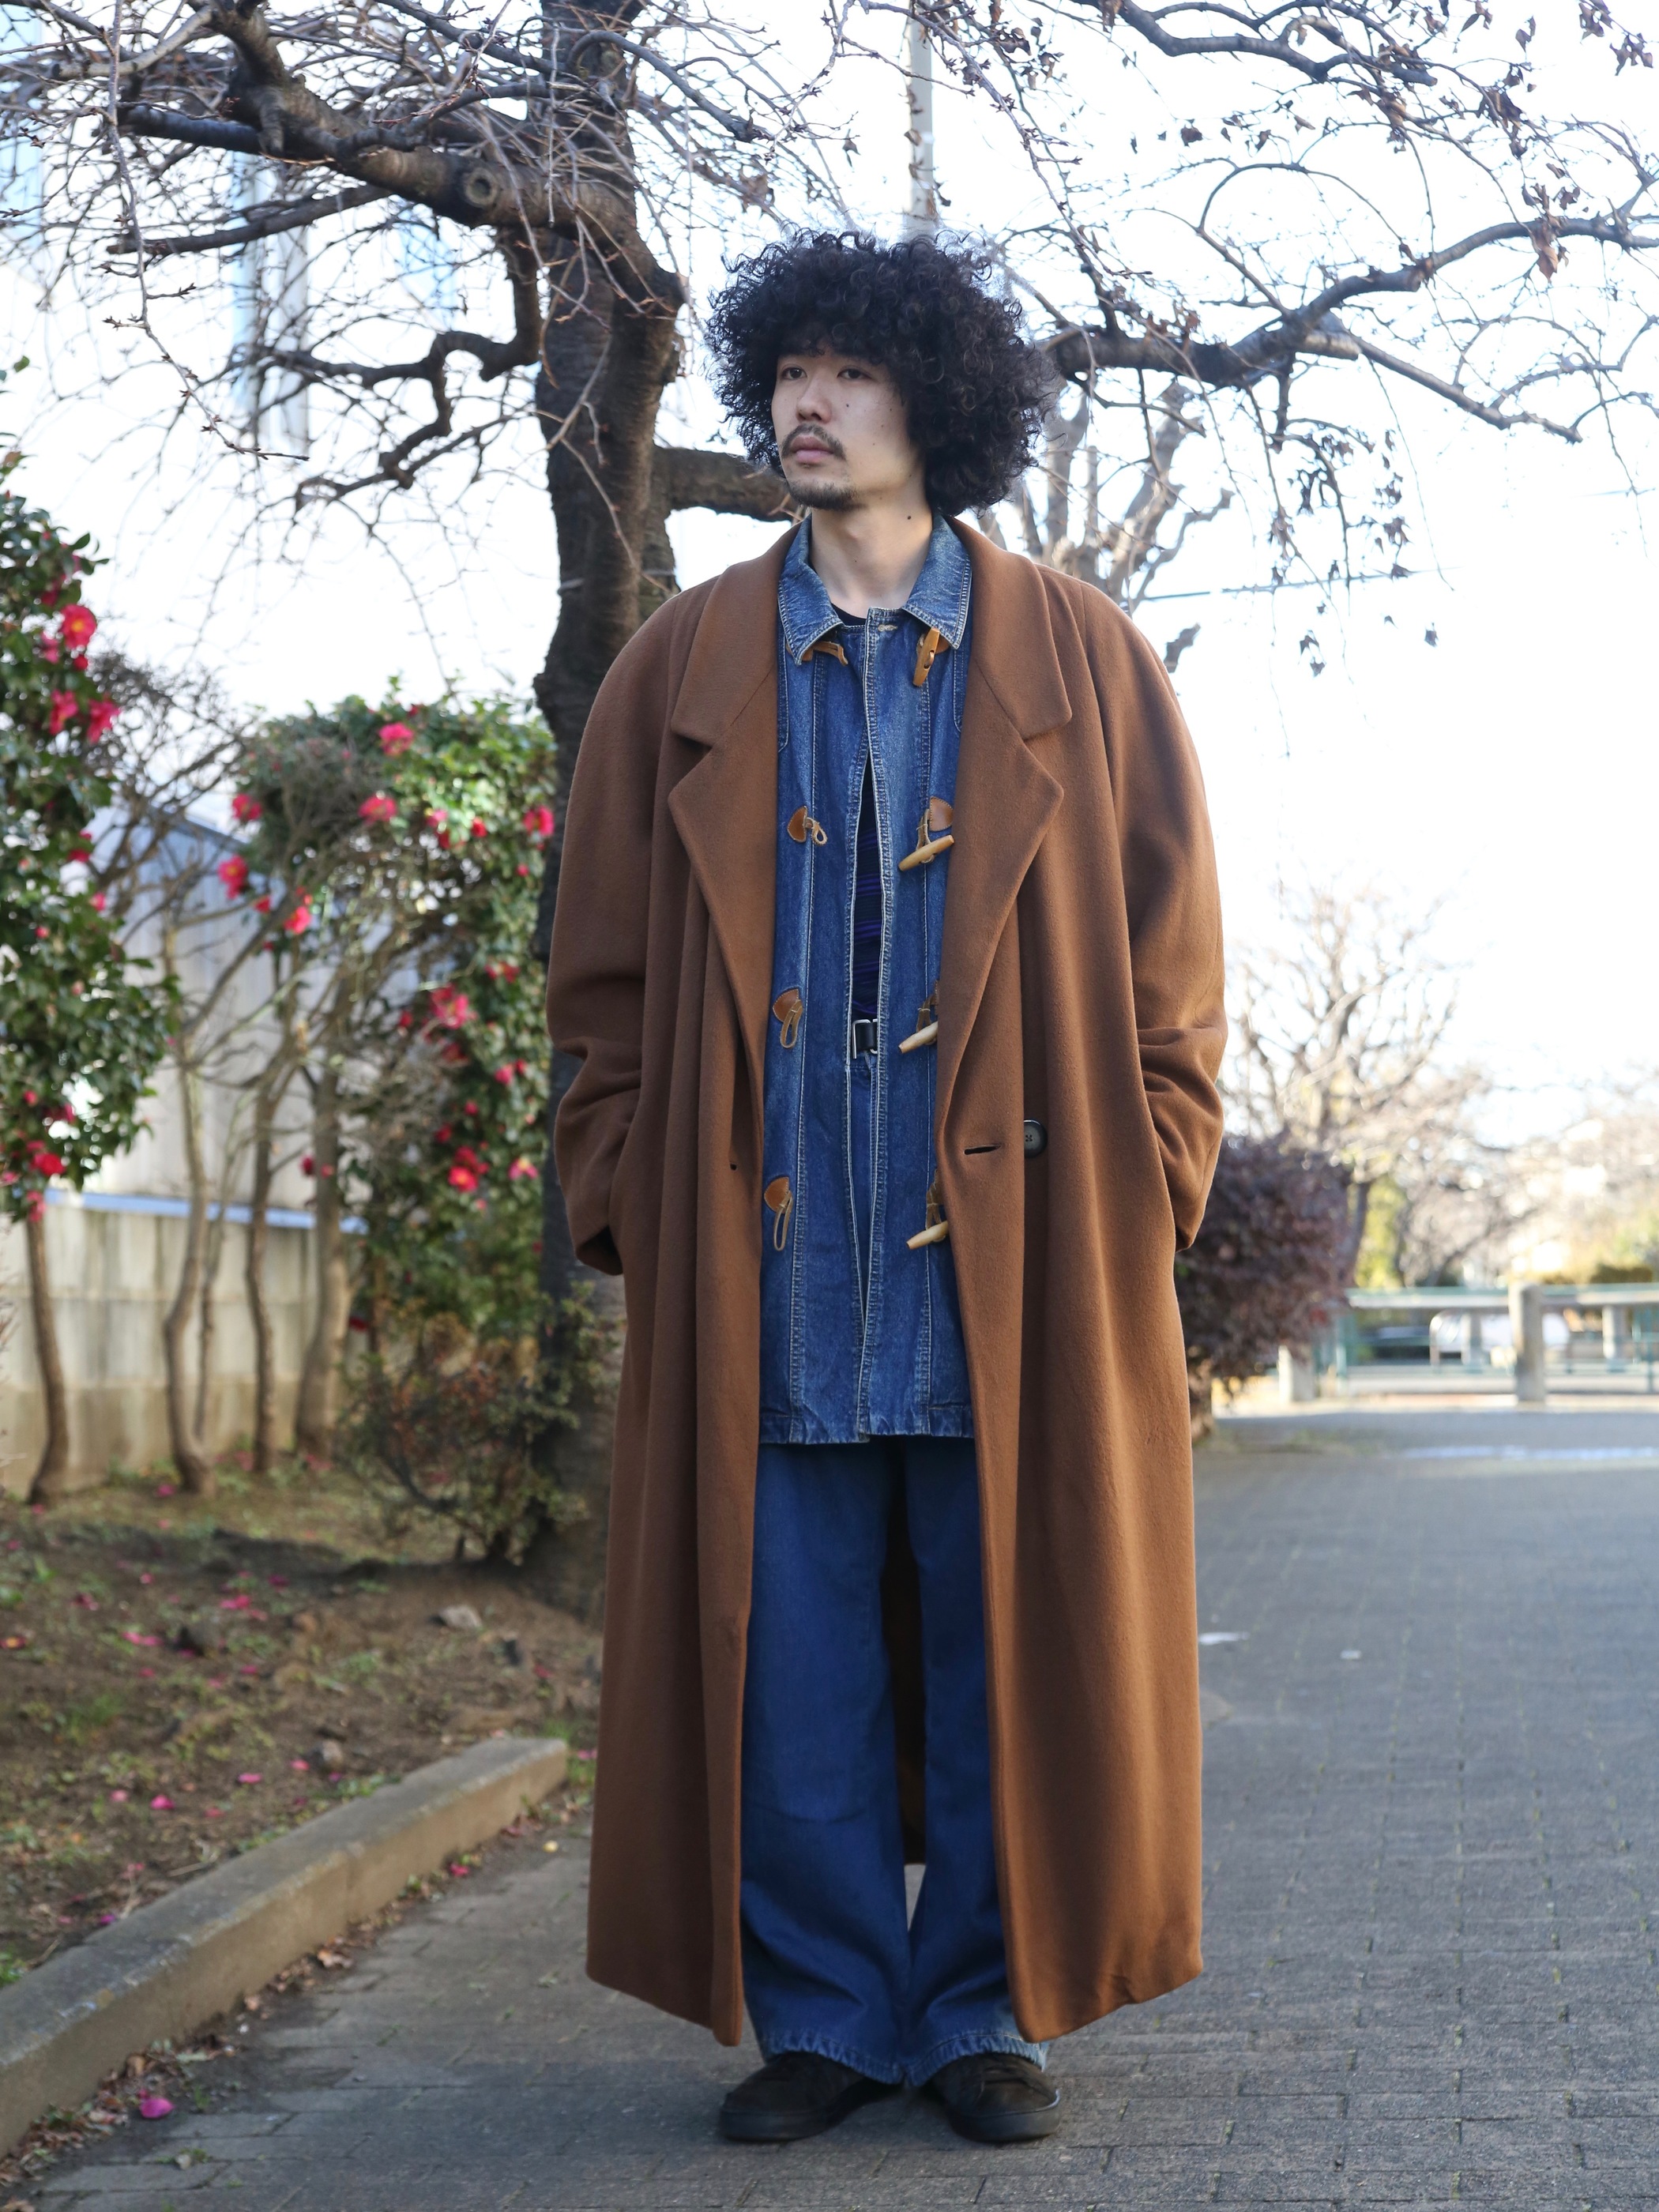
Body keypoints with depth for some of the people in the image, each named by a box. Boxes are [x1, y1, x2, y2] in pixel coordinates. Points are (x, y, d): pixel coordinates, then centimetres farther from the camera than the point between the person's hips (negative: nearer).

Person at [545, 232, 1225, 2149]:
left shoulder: (1079, 660, 8)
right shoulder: (680, 673, 11)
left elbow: (1171, 957, 6)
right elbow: (604, 971, 10)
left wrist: (1147, 1190, -3)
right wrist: (622, 1203, 1)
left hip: (1015, 1262, -1)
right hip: (760, 1265, 1)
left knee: (1007, 1650, 5)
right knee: (785, 1660, 4)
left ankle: (985, 2012, 18)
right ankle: (822, 2018, 16)